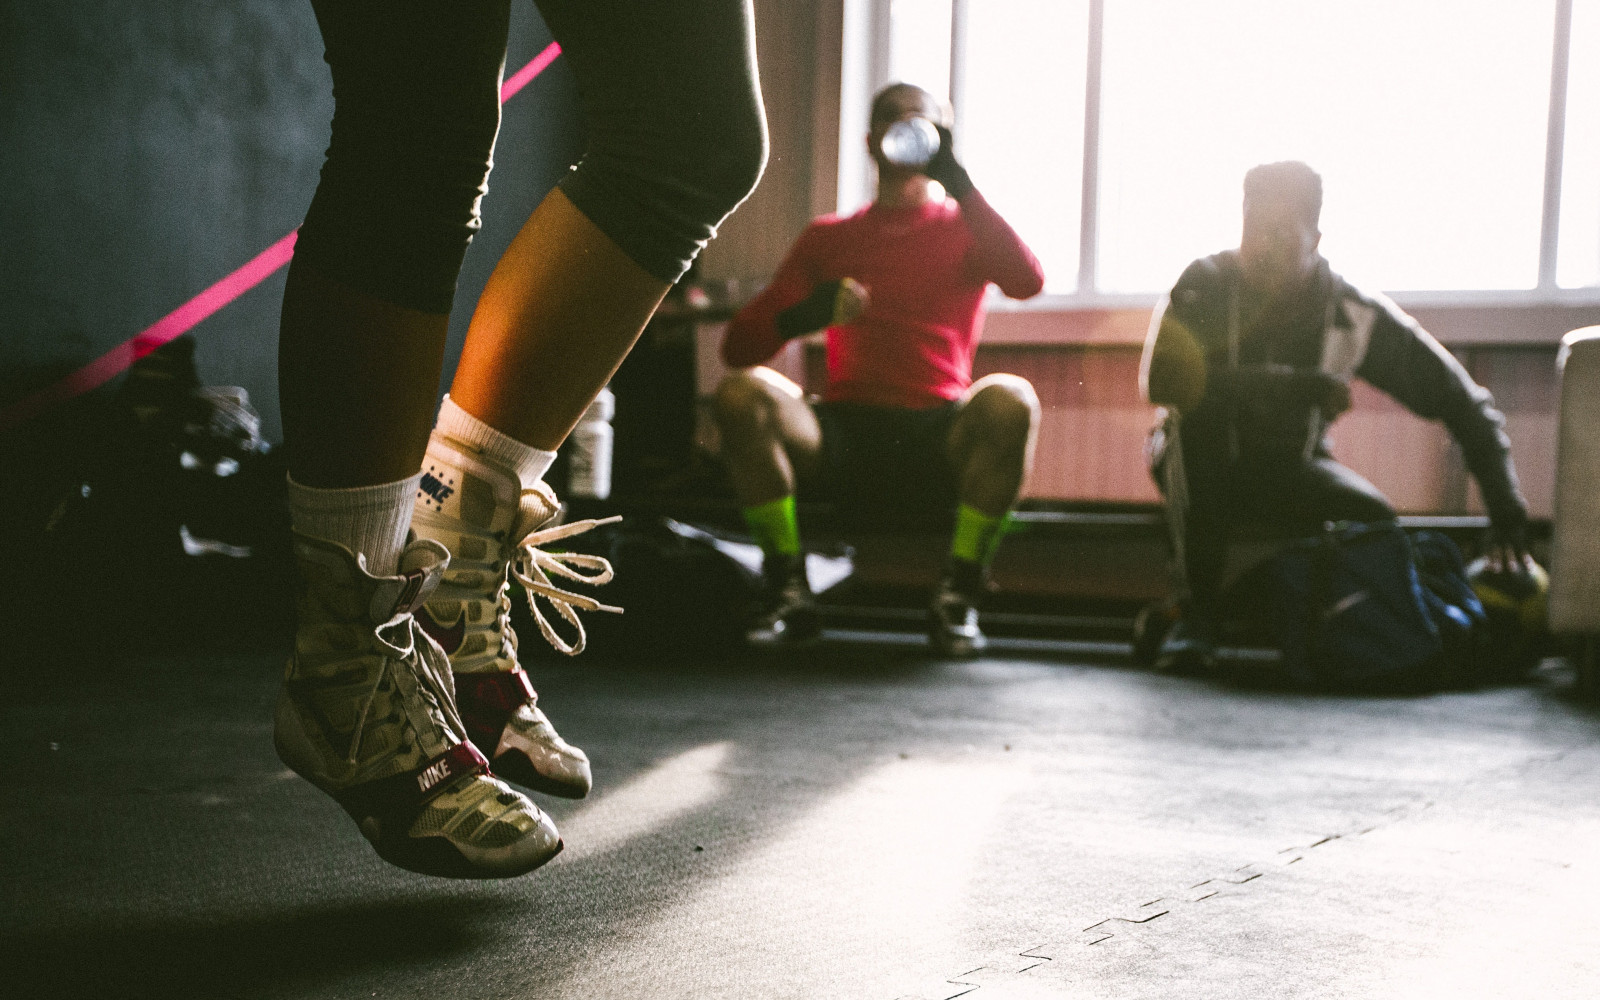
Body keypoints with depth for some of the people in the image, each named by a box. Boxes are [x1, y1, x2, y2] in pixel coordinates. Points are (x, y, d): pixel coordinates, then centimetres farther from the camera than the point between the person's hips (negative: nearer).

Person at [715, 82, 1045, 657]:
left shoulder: (964, 228, 15)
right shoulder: (829, 237, 18)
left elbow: (1028, 282, -9)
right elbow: (739, 346, 9)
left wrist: (956, 183, -10)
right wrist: (802, 316, -13)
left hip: (938, 442, -1)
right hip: (845, 438, 1)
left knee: (1010, 399, -32)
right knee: (742, 393, -25)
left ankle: (958, 596, -20)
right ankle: (788, 592, -17)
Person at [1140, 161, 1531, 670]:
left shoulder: (1356, 315, -14)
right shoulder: (1206, 284, -18)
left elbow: (1466, 403, -10)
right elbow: (1161, 377, -37)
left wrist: (1508, 513, -21)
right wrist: (1300, 387, -39)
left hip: (1290, 468, 2)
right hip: (1200, 469, -1)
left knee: (1376, 521, -29)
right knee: (1195, 412, -36)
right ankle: (1196, 613, -29)